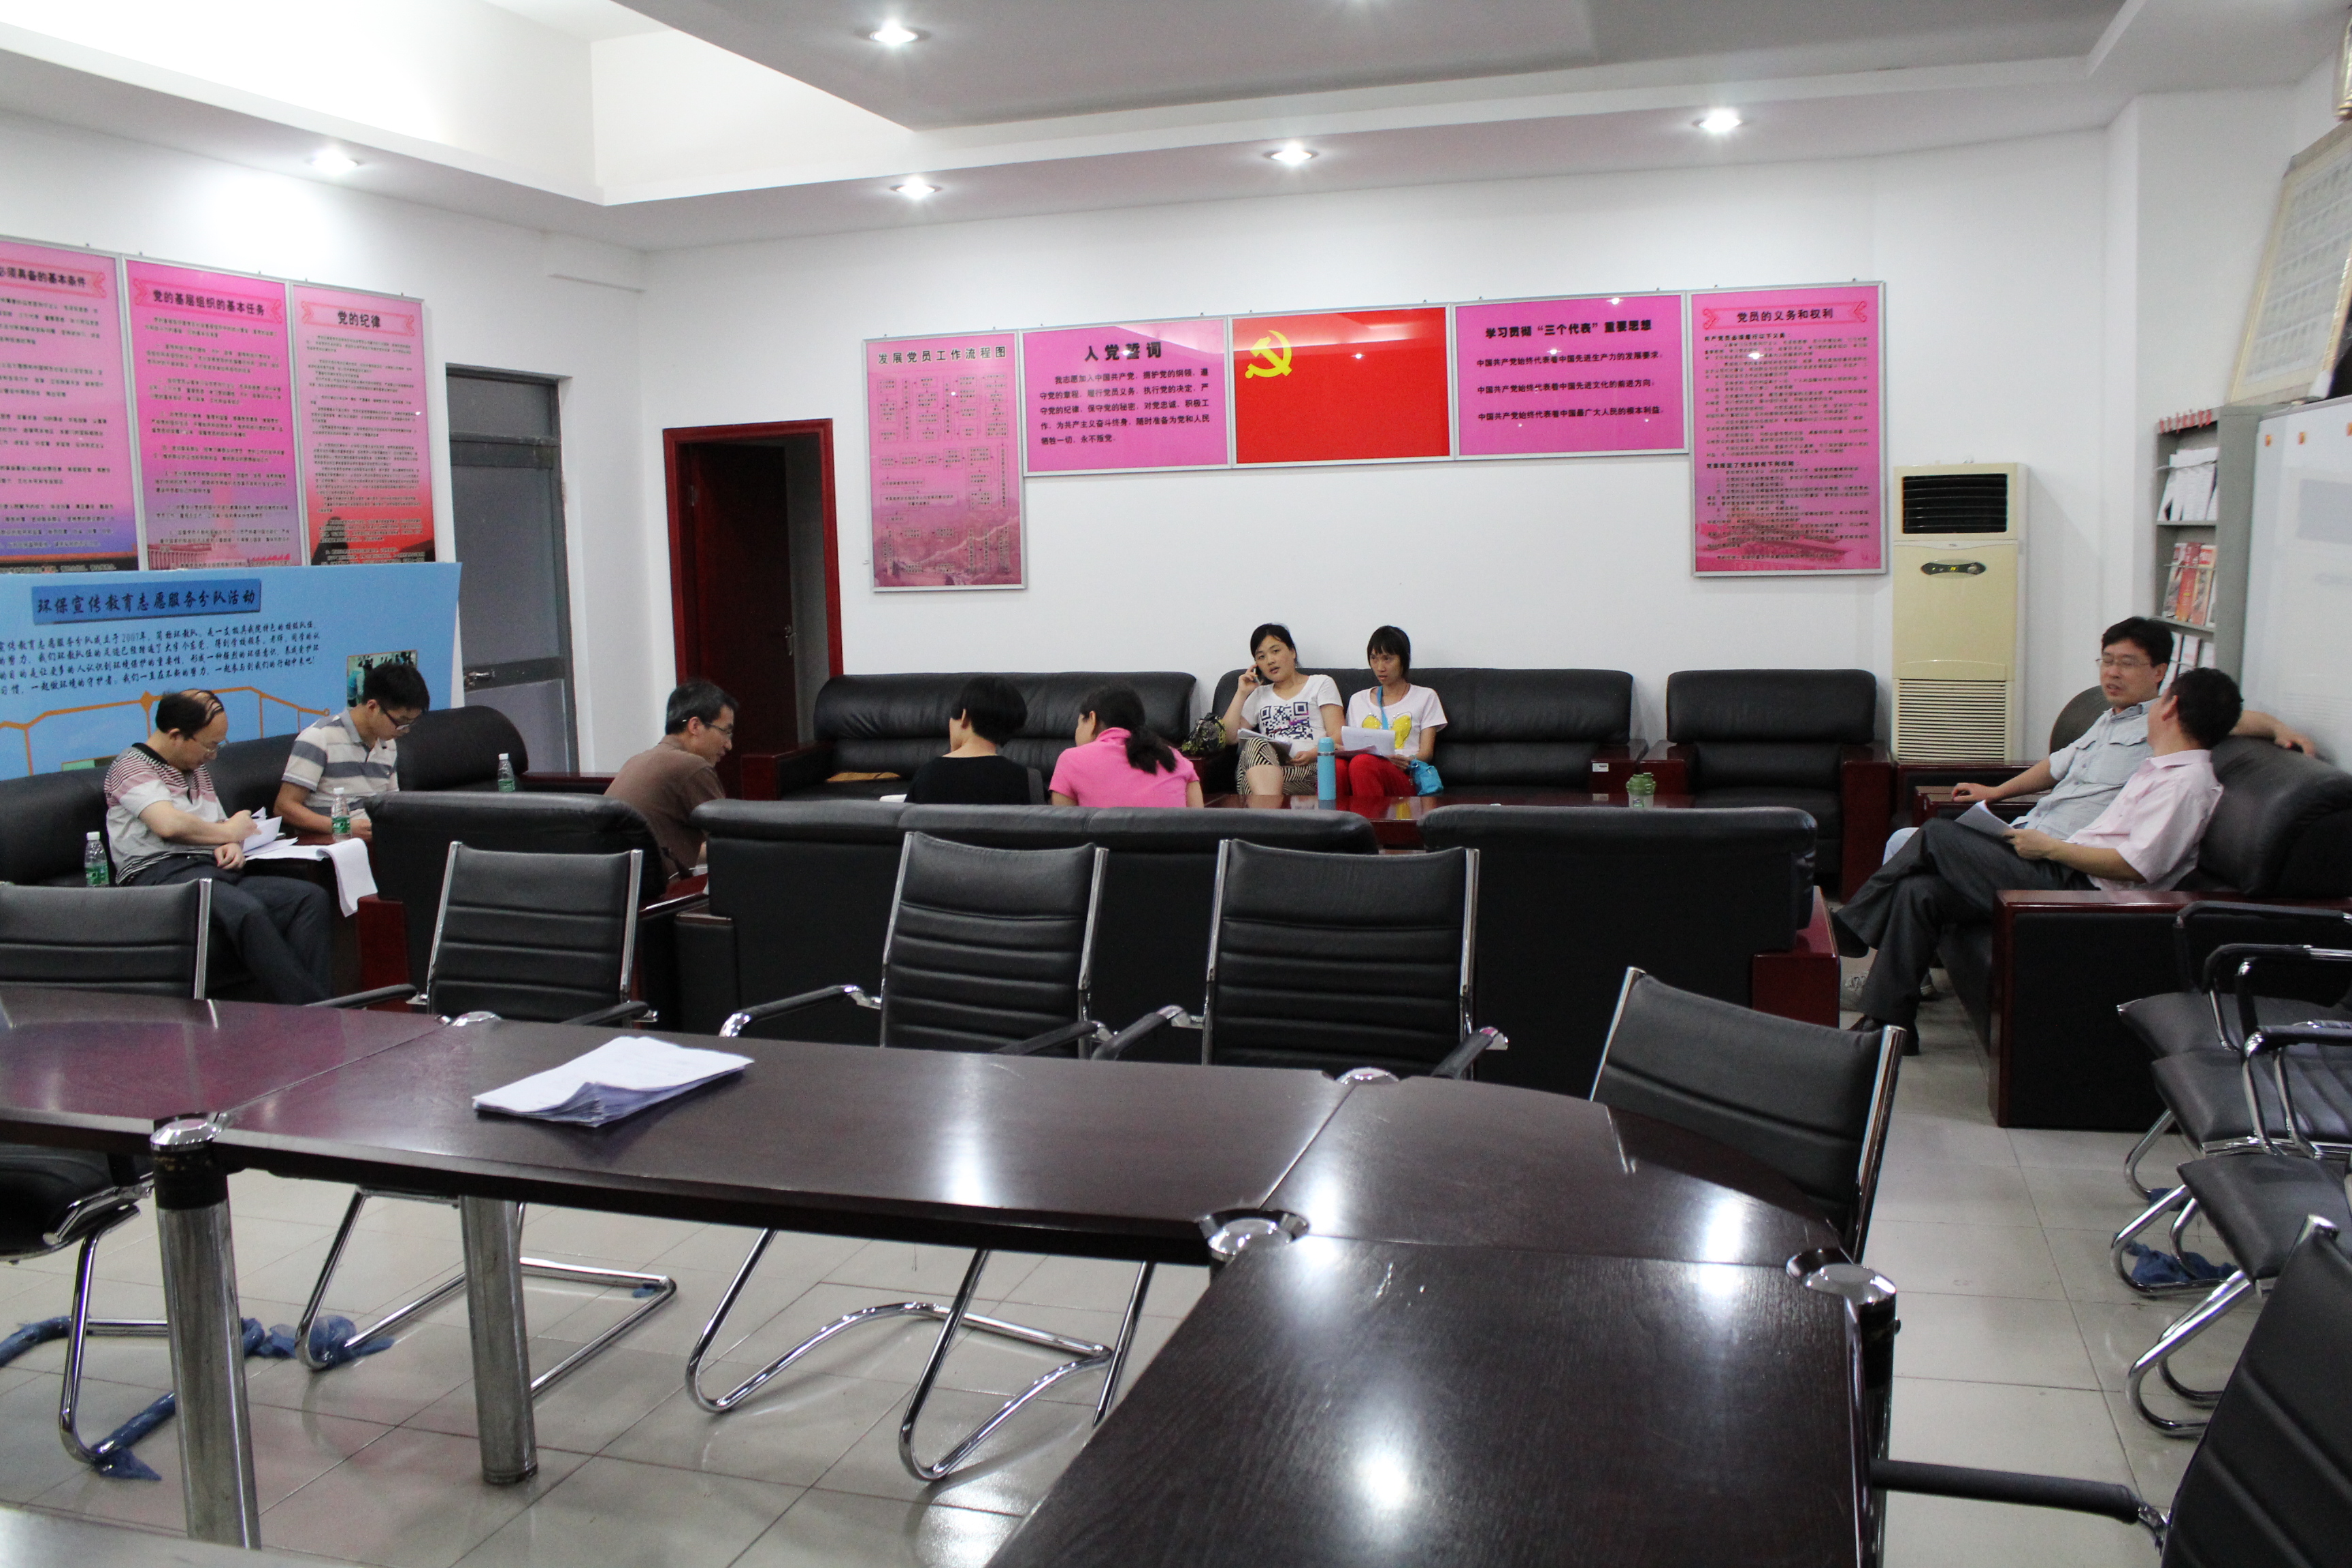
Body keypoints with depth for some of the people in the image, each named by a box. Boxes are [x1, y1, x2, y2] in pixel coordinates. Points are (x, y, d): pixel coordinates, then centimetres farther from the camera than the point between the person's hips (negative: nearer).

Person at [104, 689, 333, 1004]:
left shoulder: (199, 771, 28)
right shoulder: (131, 767, 0)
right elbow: (170, 825, -17)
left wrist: (230, 847, 6)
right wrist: (229, 833, -1)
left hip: (213, 872, 8)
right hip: (160, 874, -8)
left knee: (311, 897, -19)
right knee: (247, 911, -38)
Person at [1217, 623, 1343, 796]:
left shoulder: (1321, 684, 21)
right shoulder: (1259, 695, 31)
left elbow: (1337, 736, 6)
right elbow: (1229, 737, 18)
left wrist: (1313, 754, -15)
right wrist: (1241, 693, 16)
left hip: (1308, 768, -3)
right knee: (1257, 743, -36)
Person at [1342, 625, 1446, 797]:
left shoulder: (1425, 697, 18)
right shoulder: (1358, 700, 28)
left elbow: (1426, 752, 10)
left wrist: (1405, 761, -13)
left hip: (1404, 778, -3)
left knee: (1362, 764, -40)